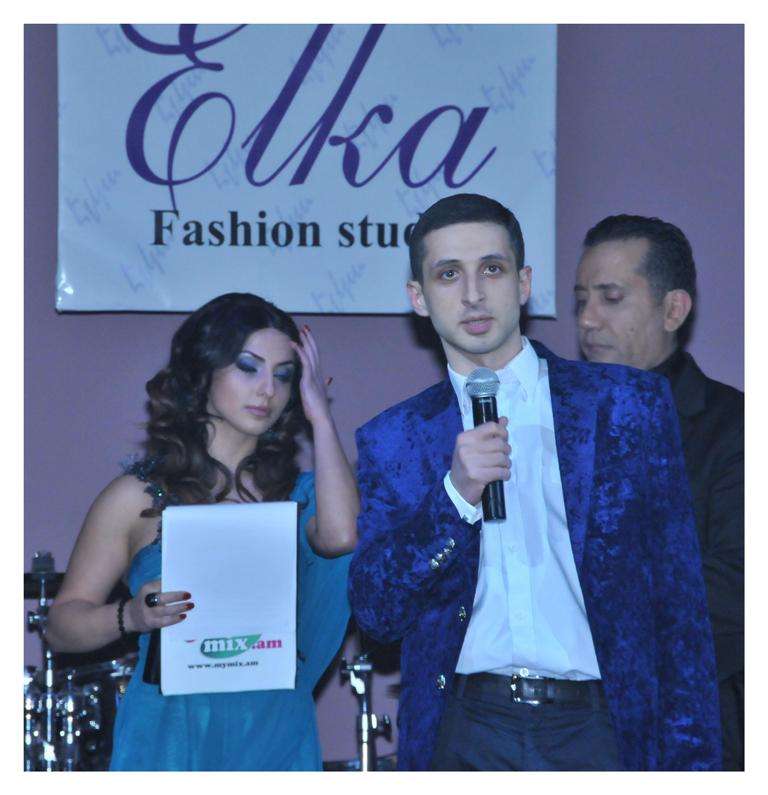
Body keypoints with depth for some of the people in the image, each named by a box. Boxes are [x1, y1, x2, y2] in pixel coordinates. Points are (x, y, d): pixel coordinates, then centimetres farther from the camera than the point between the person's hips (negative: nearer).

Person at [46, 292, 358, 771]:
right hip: (170, 736, -3)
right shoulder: (140, 495, -1)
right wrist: (132, 616, -24)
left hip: (276, 735, 3)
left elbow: (341, 535, -17)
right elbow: (63, 626, -3)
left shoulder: (295, 493, 7)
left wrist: (320, 417, -6)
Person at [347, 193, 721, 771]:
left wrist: (692, 760, -1)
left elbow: (679, 598, 5)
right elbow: (376, 615, 1)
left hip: (599, 729, -1)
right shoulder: (393, 440, 9)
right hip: (465, 738, 1)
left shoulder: (629, 404, 6)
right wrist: (456, 496, -12)